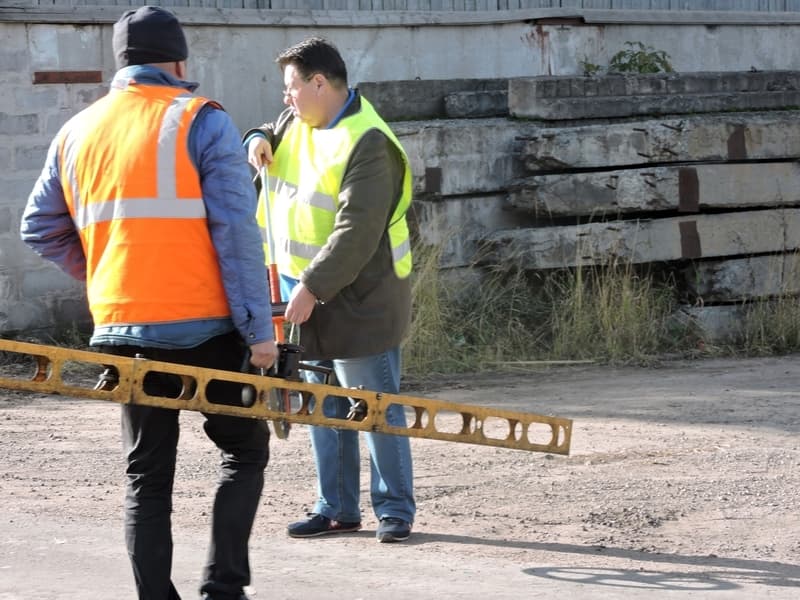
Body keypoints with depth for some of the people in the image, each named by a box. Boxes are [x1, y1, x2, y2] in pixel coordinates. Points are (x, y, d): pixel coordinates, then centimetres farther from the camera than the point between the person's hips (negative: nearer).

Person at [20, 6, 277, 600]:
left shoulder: (77, 133, 9)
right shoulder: (201, 123, -7)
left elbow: (40, 229, 14)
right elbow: (236, 232, -12)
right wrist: (258, 327, -10)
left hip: (123, 328, 4)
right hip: (203, 326, -4)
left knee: (147, 473, 12)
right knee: (244, 449, 11)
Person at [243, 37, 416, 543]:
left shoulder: (367, 143, -20)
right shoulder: (298, 122, 9)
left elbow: (356, 233, -26)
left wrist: (312, 287, -27)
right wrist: (259, 140, 4)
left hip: (359, 298, -9)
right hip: (306, 292, 9)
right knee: (324, 407, 12)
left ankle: (395, 510, 5)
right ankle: (337, 508, 20)